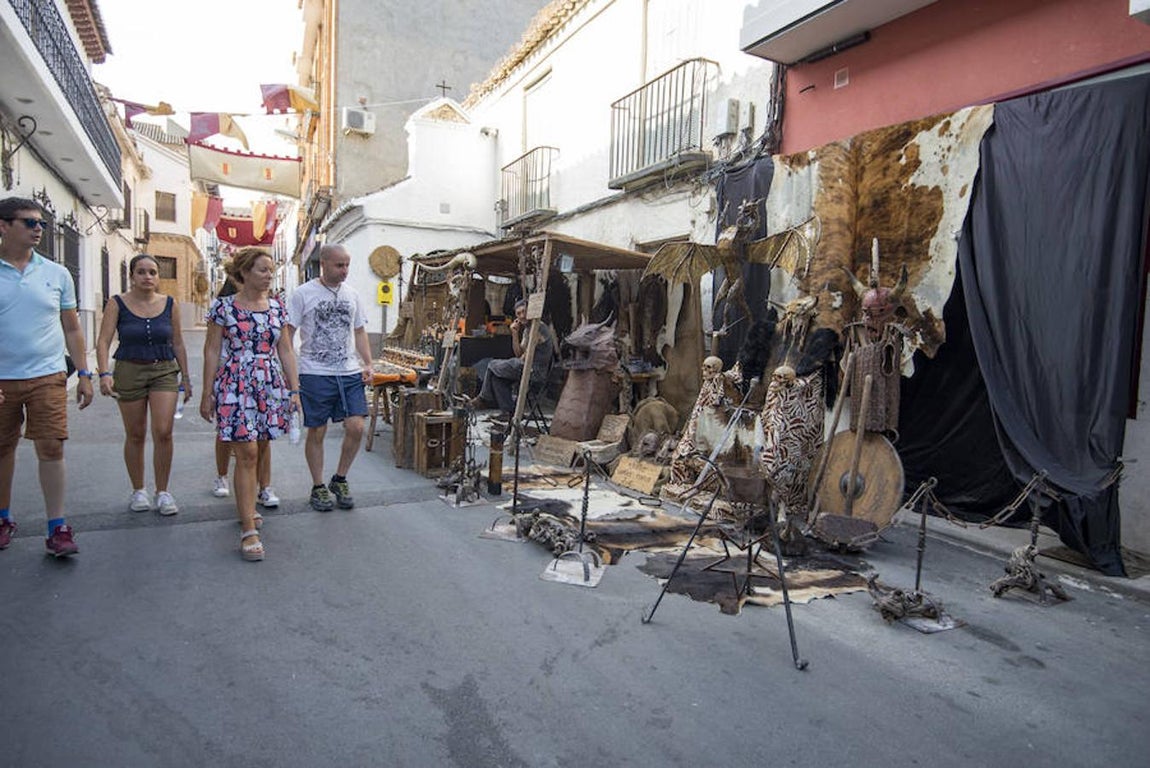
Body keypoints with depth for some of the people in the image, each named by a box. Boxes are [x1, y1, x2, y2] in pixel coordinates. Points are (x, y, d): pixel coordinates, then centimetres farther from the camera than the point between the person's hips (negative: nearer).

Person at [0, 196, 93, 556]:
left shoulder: (56, 274, 5)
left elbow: (72, 329, 10)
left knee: (51, 449, -4)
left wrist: (84, 374, 6)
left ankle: (57, 528, 2)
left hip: (47, 377, 0)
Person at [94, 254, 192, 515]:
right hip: (129, 371, -1)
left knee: (163, 432, -9)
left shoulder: (169, 305, 4)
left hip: (164, 371, 1)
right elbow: (103, 341, -7)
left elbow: (178, 344, 9)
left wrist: (185, 377, 10)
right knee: (135, 435, 8)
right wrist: (105, 373, -21)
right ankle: (138, 491, 23)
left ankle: (163, 492, 5)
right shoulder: (117, 304, -2)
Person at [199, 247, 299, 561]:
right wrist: (206, 394, -1)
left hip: (270, 386, 4)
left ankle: (245, 508, 30)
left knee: (250, 452, 10)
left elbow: (286, 351, 12)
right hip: (234, 386, -4)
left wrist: (294, 389, 8)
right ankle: (249, 529, -6)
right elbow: (212, 351, 0)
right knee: (247, 453, -9)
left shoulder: (277, 308, 9)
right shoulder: (223, 307, -1)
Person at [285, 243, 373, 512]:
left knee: (356, 427, -4)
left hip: (350, 373, 4)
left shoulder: (351, 294, 12)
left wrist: (367, 364, 7)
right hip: (315, 374, -4)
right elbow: (287, 335, -3)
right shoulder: (303, 294, -3)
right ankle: (318, 487, 20)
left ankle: (340, 480, 17)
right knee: (317, 432, 4)